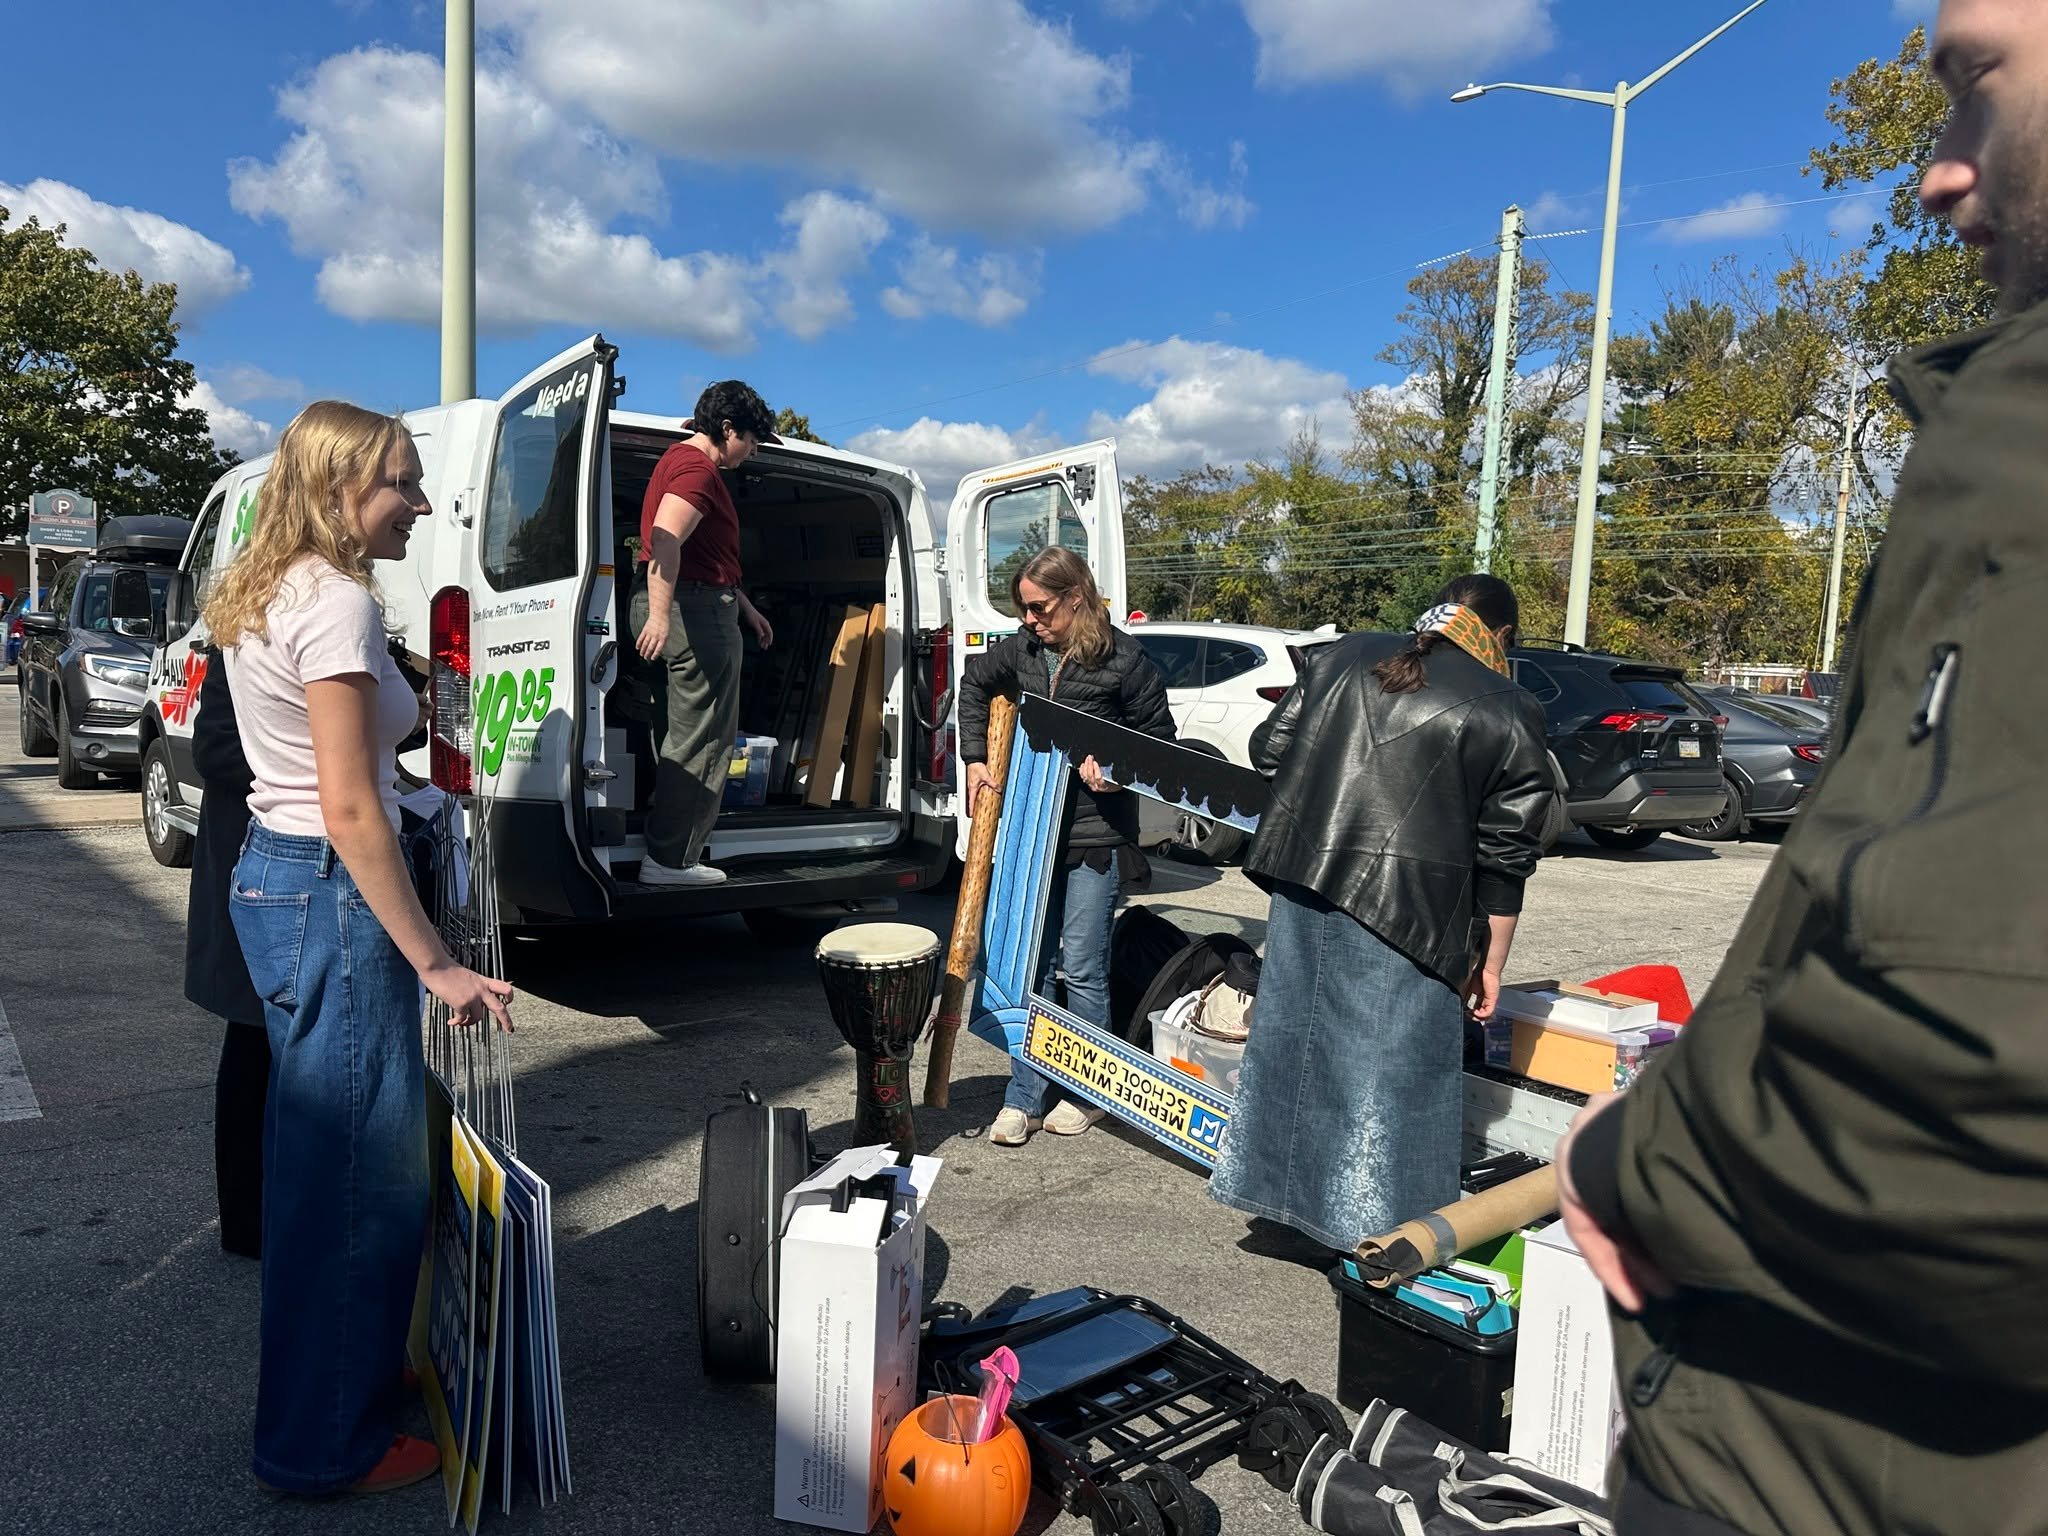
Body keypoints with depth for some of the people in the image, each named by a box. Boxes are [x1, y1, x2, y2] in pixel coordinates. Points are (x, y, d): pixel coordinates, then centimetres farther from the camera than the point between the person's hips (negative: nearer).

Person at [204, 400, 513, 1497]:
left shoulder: (265, 599, 13)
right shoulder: (337, 604, -17)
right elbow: (351, 811, -22)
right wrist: (434, 964, -20)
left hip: (270, 875, 11)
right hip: (331, 895, -11)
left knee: (311, 1158, 20)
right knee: (359, 1173, 2)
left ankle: (316, 1411, 37)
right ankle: (327, 1444, 18)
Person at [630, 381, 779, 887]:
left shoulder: (681, 460, 23)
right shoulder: (698, 468, -12)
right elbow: (666, 541, -29)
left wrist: (745, 606, 31)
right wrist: (659, 614, -37)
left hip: (682, 607, 11)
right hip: (696, 609, -11)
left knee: (679, 736, 17)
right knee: (701, 741, -5)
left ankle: (667, 849, 26)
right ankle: (672, 860, -1)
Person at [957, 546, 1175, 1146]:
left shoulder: (1124, 660, -10)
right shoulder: (1020, 651, 4)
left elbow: (1159, 737, 0)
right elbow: (974, 683, 23)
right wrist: (976, 760, 15)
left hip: (1096, 837, -5)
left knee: (1082, 969, 2)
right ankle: (1023, 1100, 19)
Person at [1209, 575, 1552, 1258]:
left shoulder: (1341, 656, 10)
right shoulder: (1507, 714, 1)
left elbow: (1267, 751, 12)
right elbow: (1506, 857, 1)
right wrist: (1490, 964, 9)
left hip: (1301, 877, 5)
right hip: (1409, 908, -4)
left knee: (1292, 1036, 16)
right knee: (1389, 1062, 7)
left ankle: (1280, 1203, 30)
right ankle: (1365, 1229, 17)